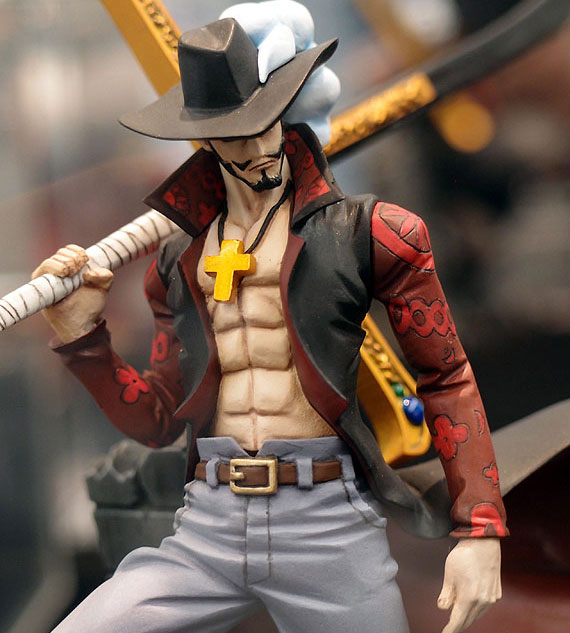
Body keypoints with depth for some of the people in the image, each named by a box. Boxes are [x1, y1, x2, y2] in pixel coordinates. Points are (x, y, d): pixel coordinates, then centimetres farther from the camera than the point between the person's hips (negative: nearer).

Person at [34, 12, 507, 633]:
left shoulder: (364, 232, 2)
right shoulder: (179, 263, 15)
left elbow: (447, 380, 2)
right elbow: (156, 420, 17)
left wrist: (479, 532, -6)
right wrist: (82, 339, 1)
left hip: (330, 528, -3)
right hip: (206, 532, 3)